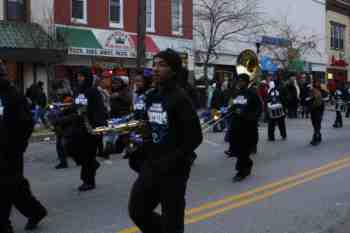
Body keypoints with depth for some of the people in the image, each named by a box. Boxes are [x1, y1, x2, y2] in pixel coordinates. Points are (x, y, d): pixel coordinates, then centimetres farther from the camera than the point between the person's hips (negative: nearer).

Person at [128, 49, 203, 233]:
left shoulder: (180, 98, -15)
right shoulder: (151, 97, 8)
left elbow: (194, 137, -18)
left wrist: (170, 161, -20)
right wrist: (145, 153, 5)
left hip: (174, 169, -7)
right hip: (151, 166, 8)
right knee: (137, 210, 12)